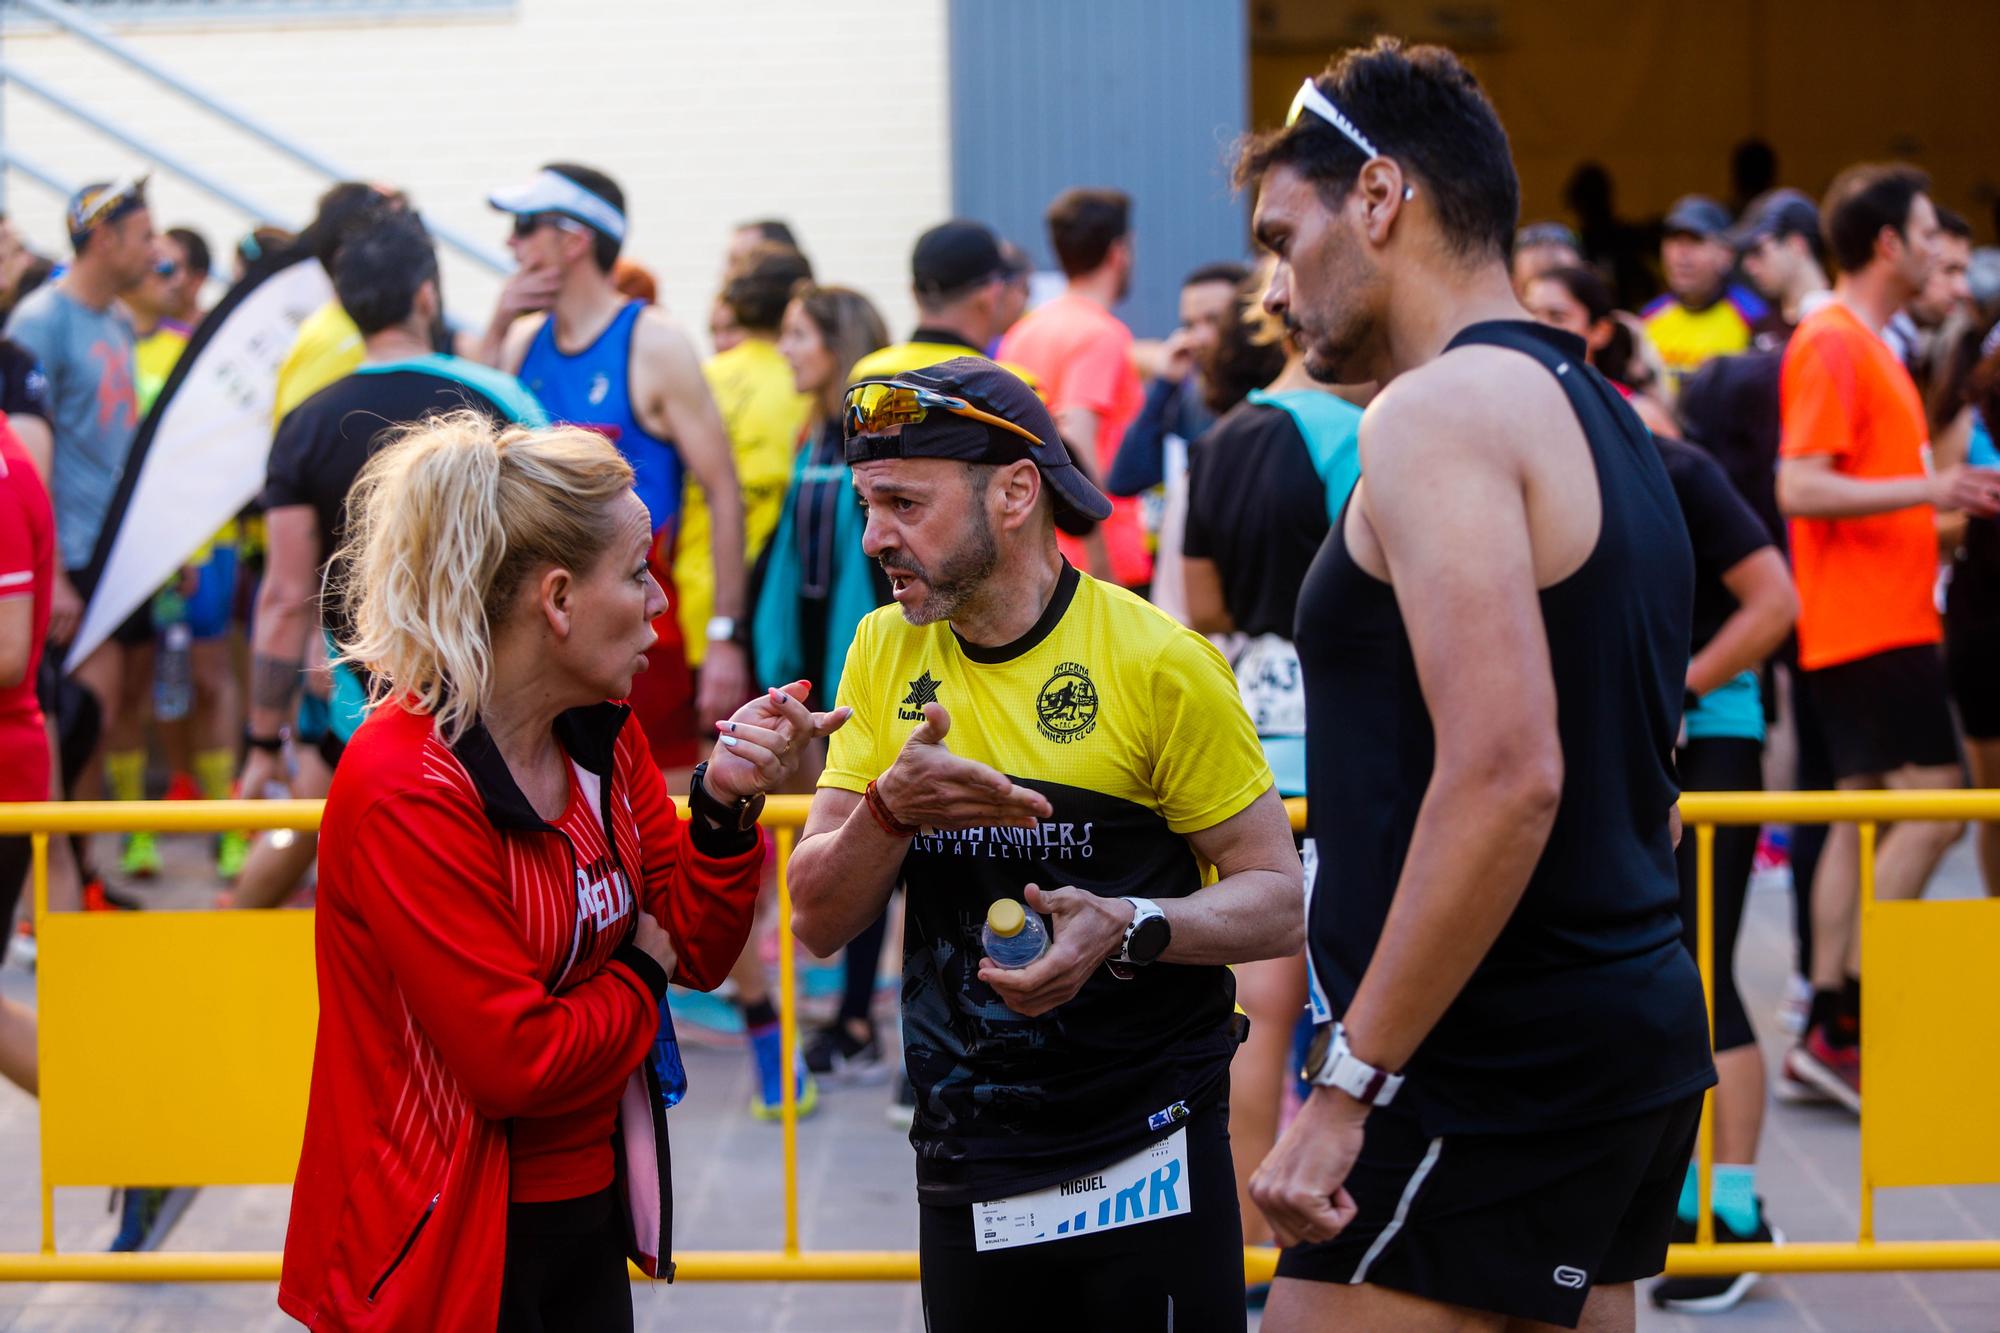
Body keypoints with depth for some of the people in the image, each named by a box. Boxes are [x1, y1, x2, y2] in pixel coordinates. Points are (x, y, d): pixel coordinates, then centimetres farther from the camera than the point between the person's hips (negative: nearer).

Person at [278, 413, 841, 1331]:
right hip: (452, 1248, -8)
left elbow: (698, 951, 5)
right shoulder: (407, 789, -22)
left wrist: (727, 806, -11)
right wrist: (640, 977, -5)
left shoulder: (602, 736, 3)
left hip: (588, 1213, 8)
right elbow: (517, 1061, -23)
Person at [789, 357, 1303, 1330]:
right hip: (964, 1168, 4)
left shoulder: (1158, 660, -10)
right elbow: (818, 922, 2)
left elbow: (1277, 901, -8)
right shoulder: (885, 652, 4)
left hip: (1144, 1165, -4)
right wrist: (891, 806, -18)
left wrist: (1128, 927, -26)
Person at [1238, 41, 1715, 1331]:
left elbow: (1505, 775, -24)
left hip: (1492, 1071, -10)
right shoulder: (1598, 415, 18)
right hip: (1636, 1025, 10)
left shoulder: (1445, 409, -13)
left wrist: (1351, 1082, -21)